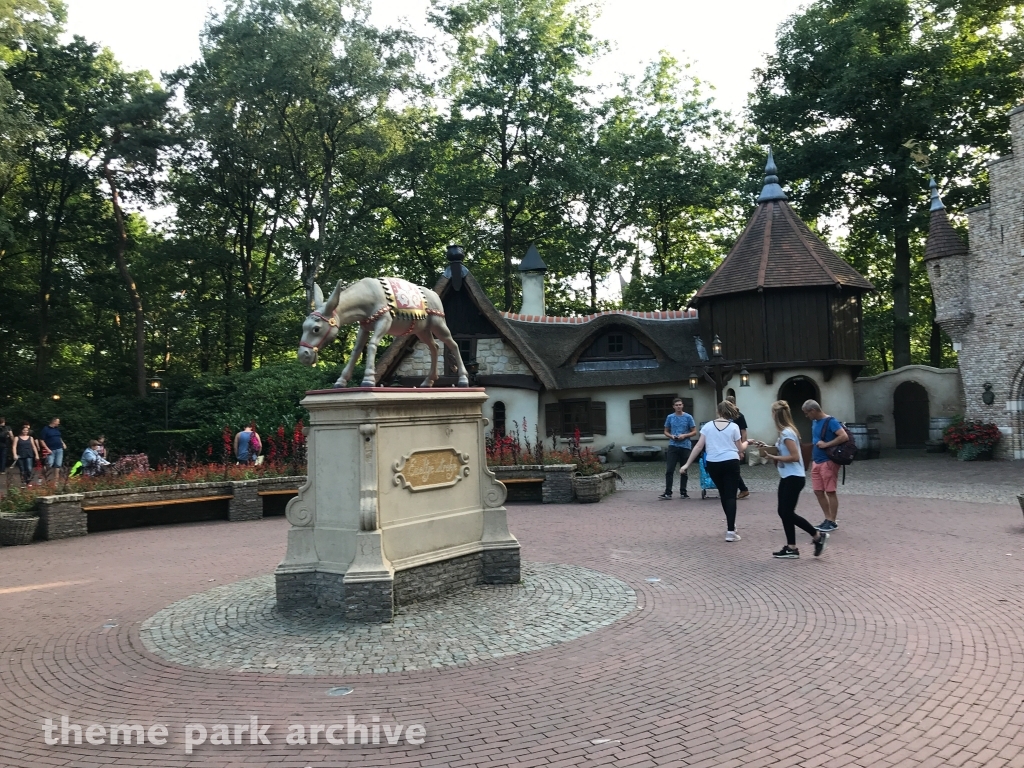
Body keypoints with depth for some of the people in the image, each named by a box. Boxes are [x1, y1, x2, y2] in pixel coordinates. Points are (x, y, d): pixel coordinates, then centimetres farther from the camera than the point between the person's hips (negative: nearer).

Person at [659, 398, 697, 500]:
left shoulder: (688, 417, 0)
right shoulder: (670, 417, 6)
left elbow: (694, 432, 2)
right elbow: (666, 432, 13)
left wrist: (684, 435, -14)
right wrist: (671, 436, -8)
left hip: (685, 446, -1)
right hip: (673, 446, 1)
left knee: (684, 471, 7)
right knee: (669, 470, -6)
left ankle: (683, 492, 16)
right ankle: (668, 492, -3)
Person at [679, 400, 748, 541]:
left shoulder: (707, 426, 4)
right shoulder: (734, 427, 1)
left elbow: (699, 446, 0)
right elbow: (740, 449, 8)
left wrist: (687, 464, 3)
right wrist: (746, 442, 30)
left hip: (713, 464, 2)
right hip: (731, 463, -2)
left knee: (723, 494, 20)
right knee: (730, 495, -1)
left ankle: (730, 524, 36)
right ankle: (730, 531, -9)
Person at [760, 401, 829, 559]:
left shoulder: (786, 433, -19)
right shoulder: (786, 431, 10)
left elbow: (795, 457, -23)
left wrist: (774, 457, -17)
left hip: (794, 478, -10)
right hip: (787, 477, 10)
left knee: (788, 513, -5)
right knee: (784, 512, 9)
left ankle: (818, 536, 7)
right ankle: (791, 548, 12)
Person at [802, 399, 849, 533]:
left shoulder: (830, 421, -14)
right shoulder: (814, 422, 11)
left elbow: (844, 437, -24)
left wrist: (826, 444, -21)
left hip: (828, 462, -8)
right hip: (816, 462, 9)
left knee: (830, 492, 0)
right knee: (818, 491, 10)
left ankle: (832, 522, 9)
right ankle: (828, 519, 21)